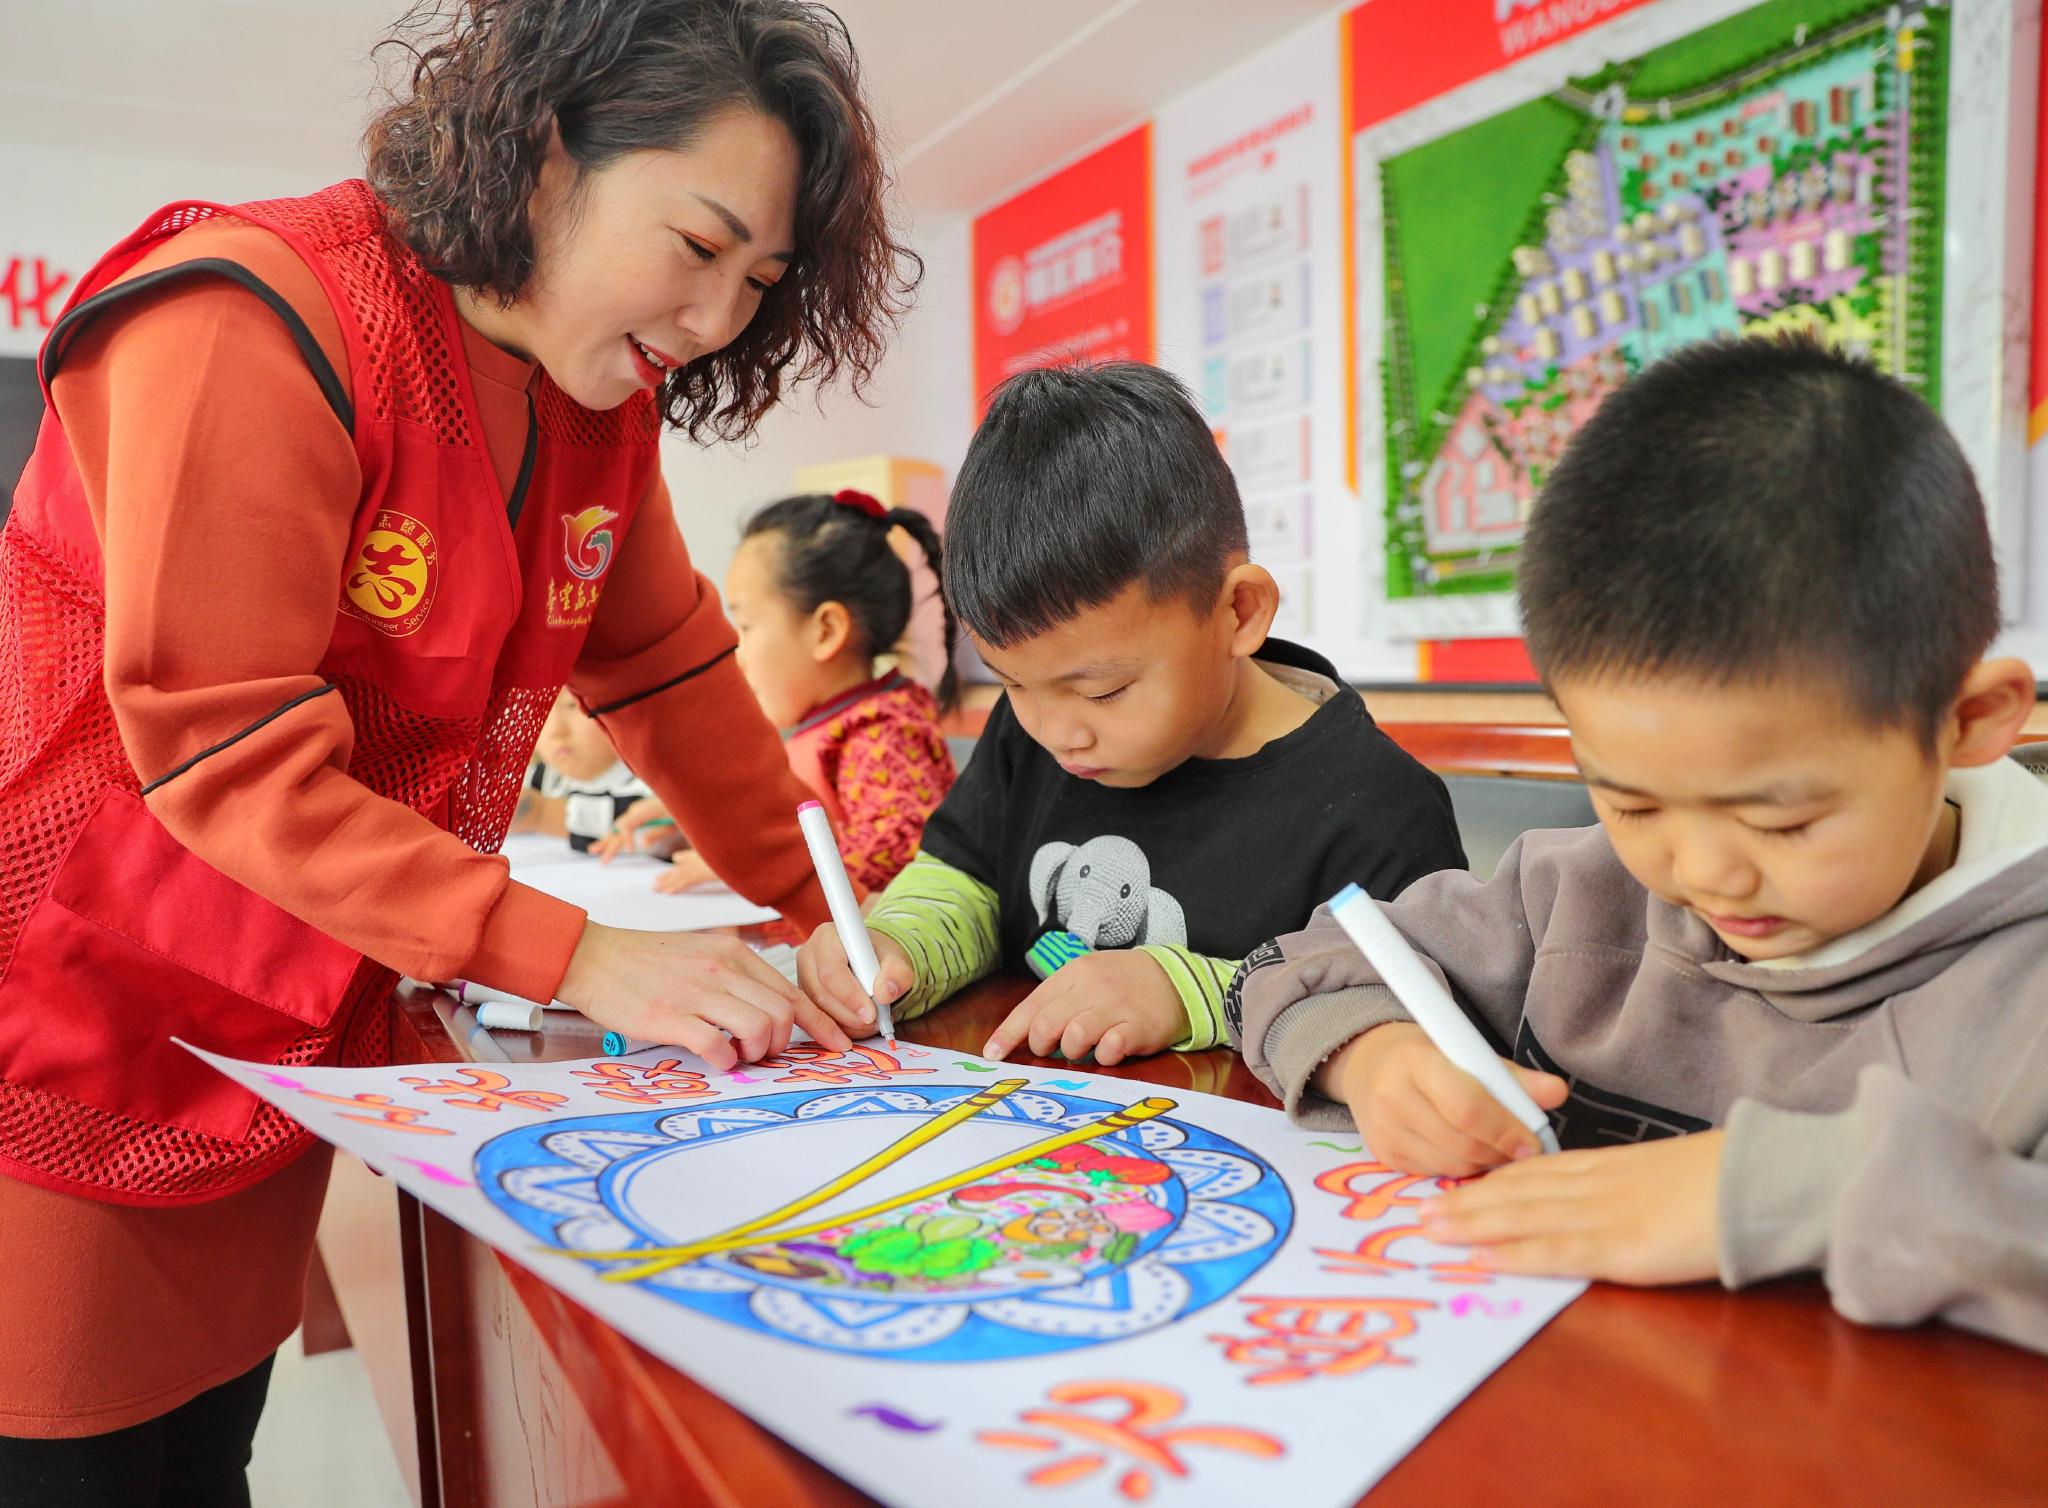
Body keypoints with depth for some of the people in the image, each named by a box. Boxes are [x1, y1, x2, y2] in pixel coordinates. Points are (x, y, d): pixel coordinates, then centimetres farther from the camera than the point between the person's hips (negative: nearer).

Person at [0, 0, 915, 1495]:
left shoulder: (605, 394, 1)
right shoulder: (257, 329, -21)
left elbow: (670, 667, 6)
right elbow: (223, 751, -25)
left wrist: (818, 915, 2)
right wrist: (577, 958, -27)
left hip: (285, 1051, 6)